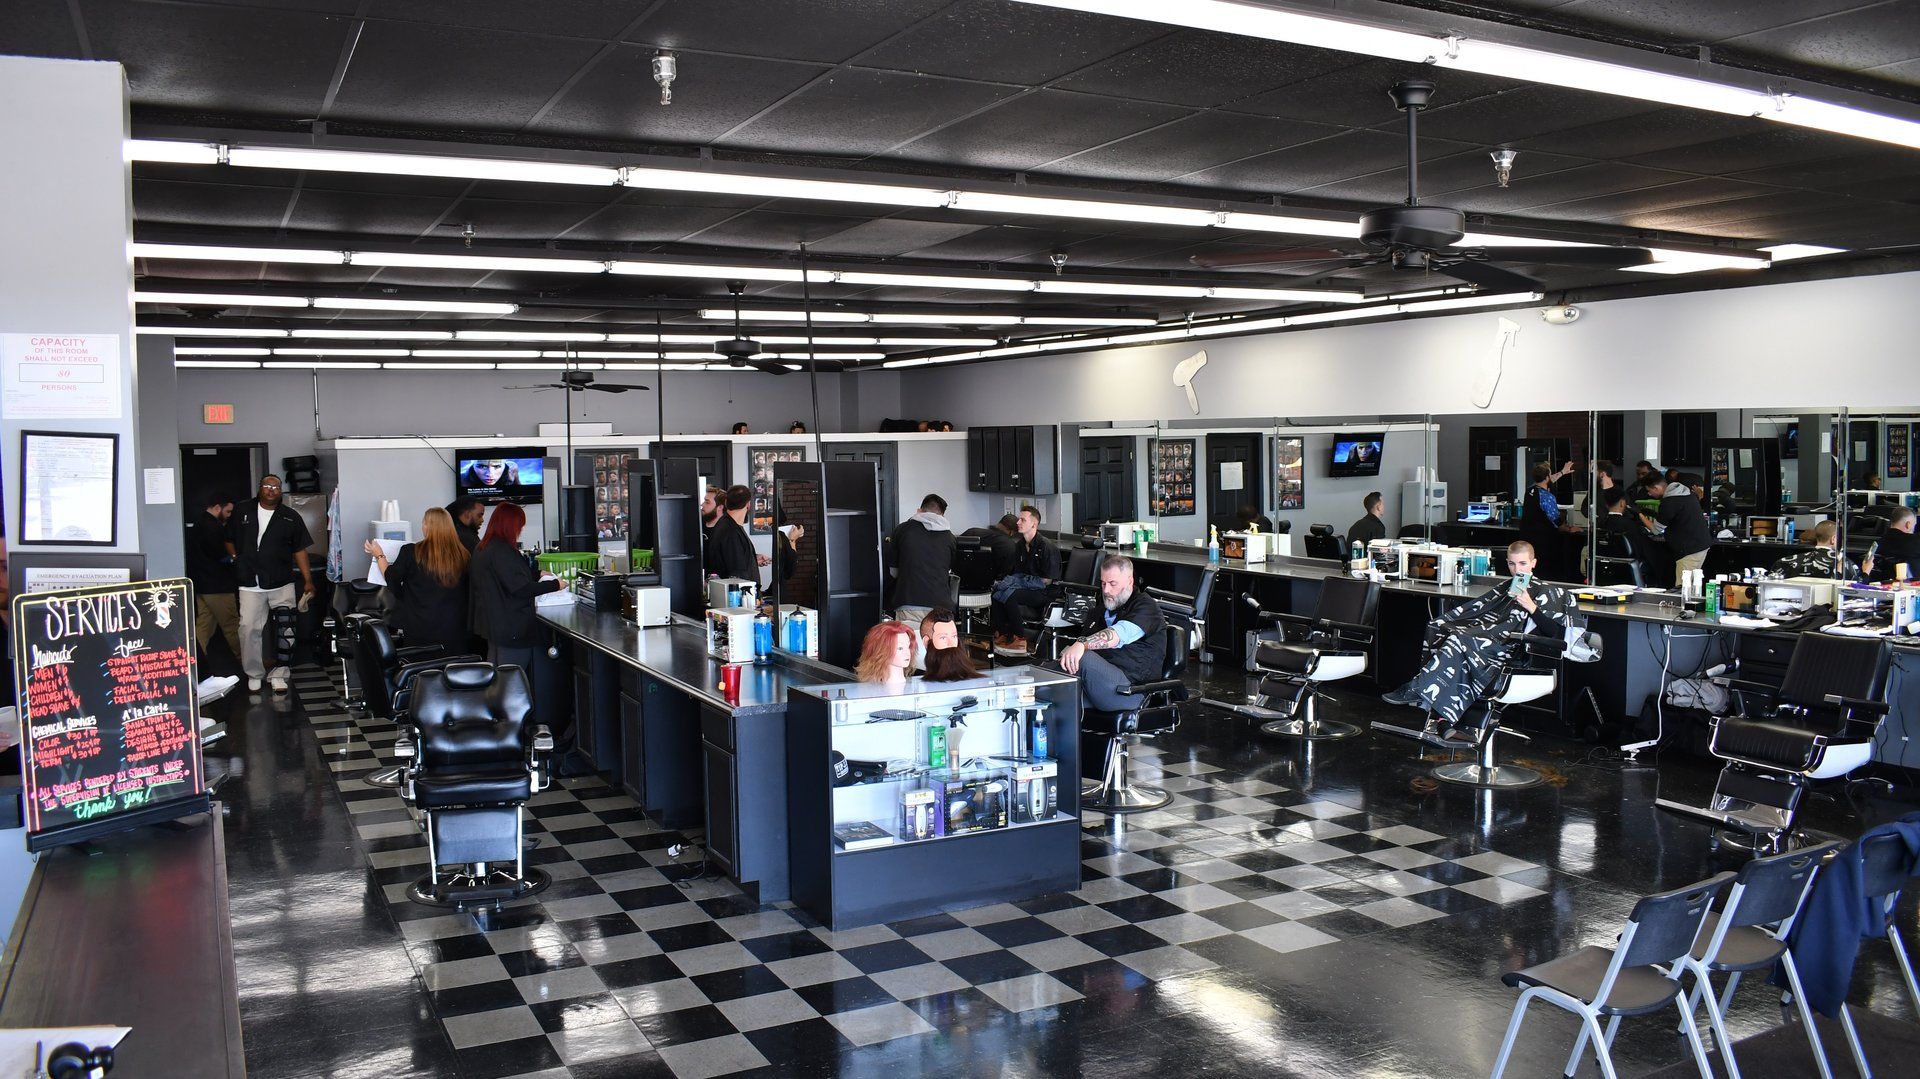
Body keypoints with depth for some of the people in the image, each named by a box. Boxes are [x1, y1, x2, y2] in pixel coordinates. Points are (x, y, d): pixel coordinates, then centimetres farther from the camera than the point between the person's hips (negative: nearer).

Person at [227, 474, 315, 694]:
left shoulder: (291, 518, 6)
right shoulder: (242, 513, 7)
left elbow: (299, 550, 5)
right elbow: (229, 540, 17)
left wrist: (308, 580, 1)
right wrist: (236, 560, -1)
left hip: (282, 584, 0)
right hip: (251, 585, 0)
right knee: (249, 629, -4)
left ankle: (278, 674, 12)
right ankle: (254, 674, 10)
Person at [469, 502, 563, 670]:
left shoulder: (482, 548, 11)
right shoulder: (502, 551, -20)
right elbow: (521, 588, -22)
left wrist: (538, 574, 24)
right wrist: (554, 585, -14)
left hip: (491, 623, 10)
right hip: (511, 628, -10)